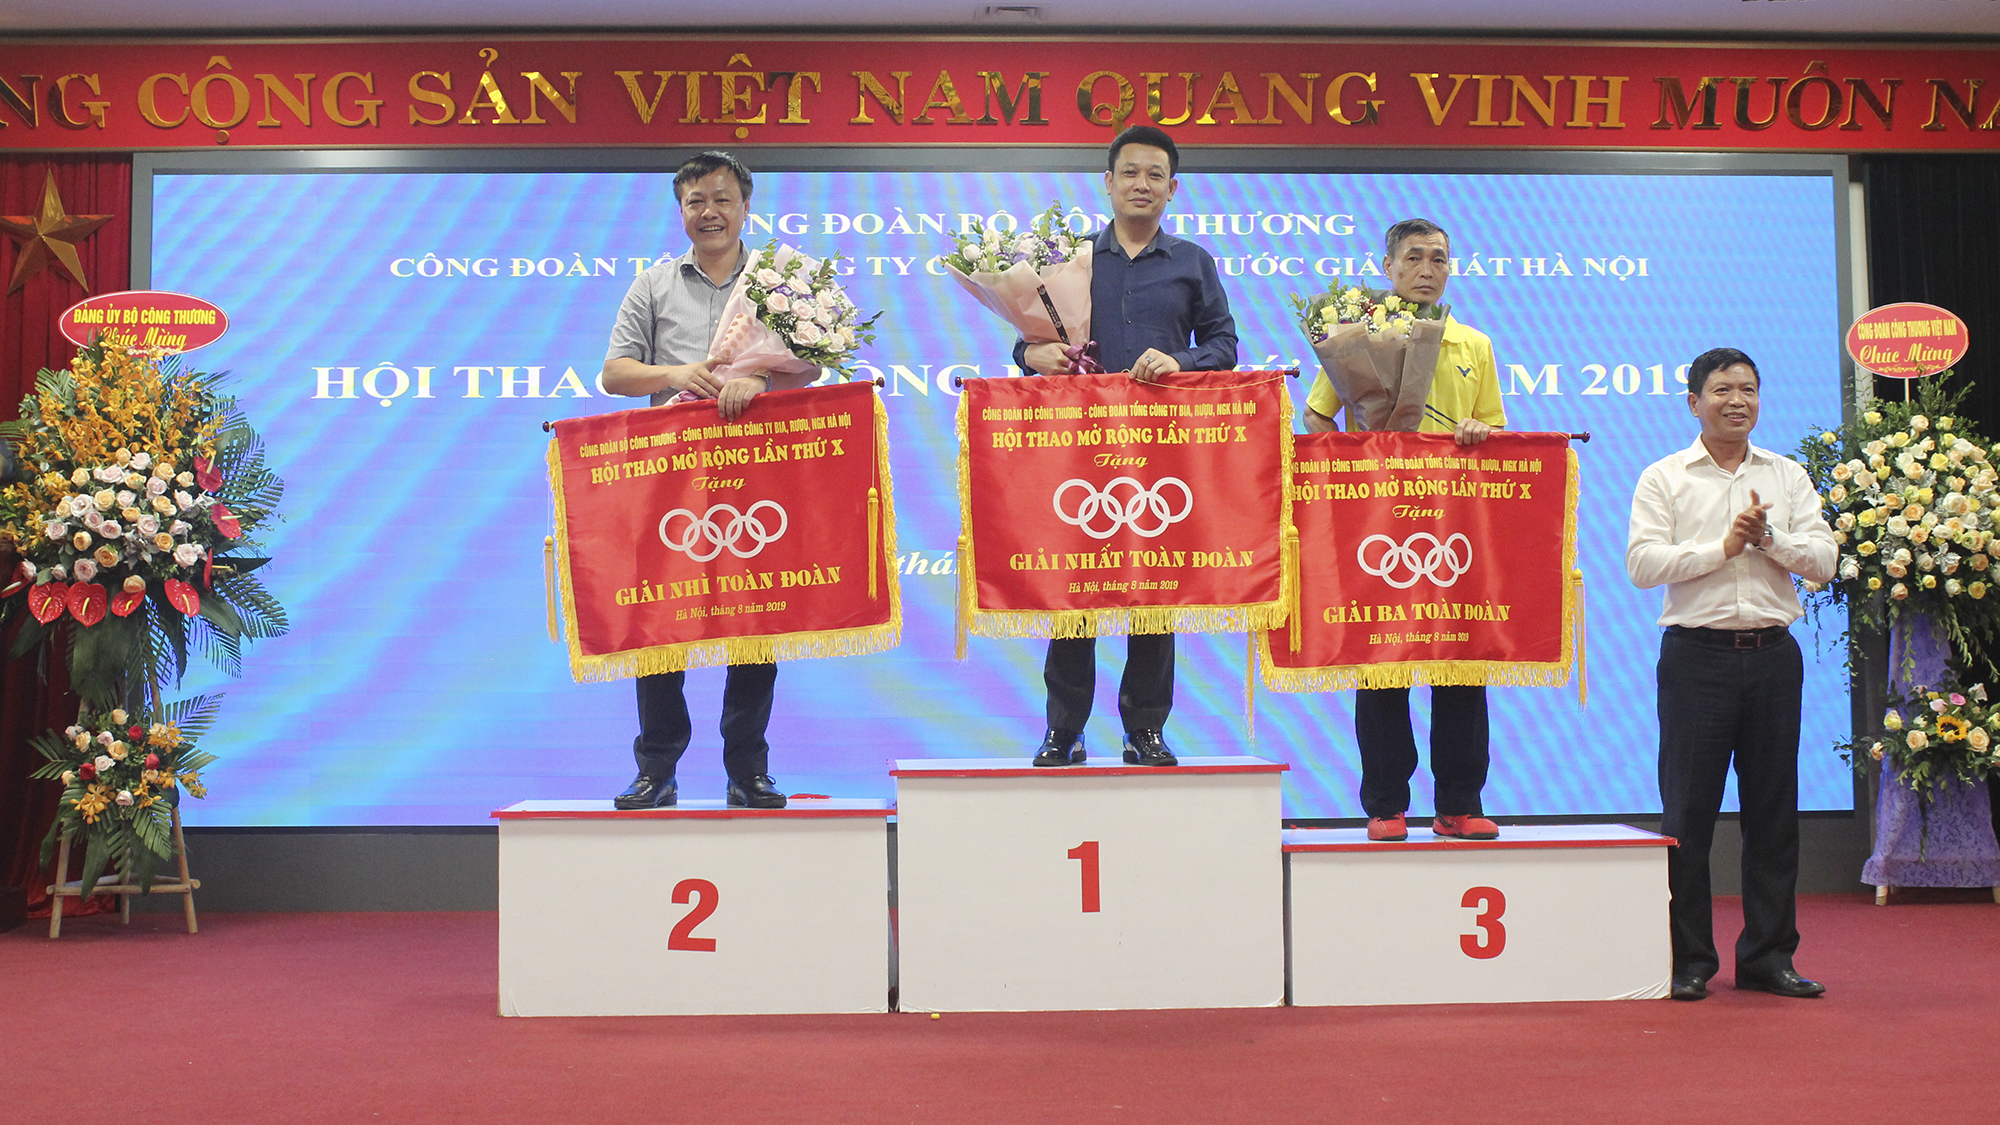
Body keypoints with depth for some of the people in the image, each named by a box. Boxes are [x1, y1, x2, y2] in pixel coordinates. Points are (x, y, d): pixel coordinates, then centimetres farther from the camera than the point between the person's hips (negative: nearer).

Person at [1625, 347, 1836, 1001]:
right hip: (1697, 654, -3)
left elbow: (1822, 560, 4)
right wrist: (1724, 546, -10)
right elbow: (1642, 564, -9)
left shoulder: (1788, 477, 13)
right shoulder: (1664, 479, 4)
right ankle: (1689, 960, 8)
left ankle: (1768, 956, 16)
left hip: (1773, 655, 3)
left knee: (1773, 808, 6)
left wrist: (1769, 537, -11)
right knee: (1688, 812, -1)